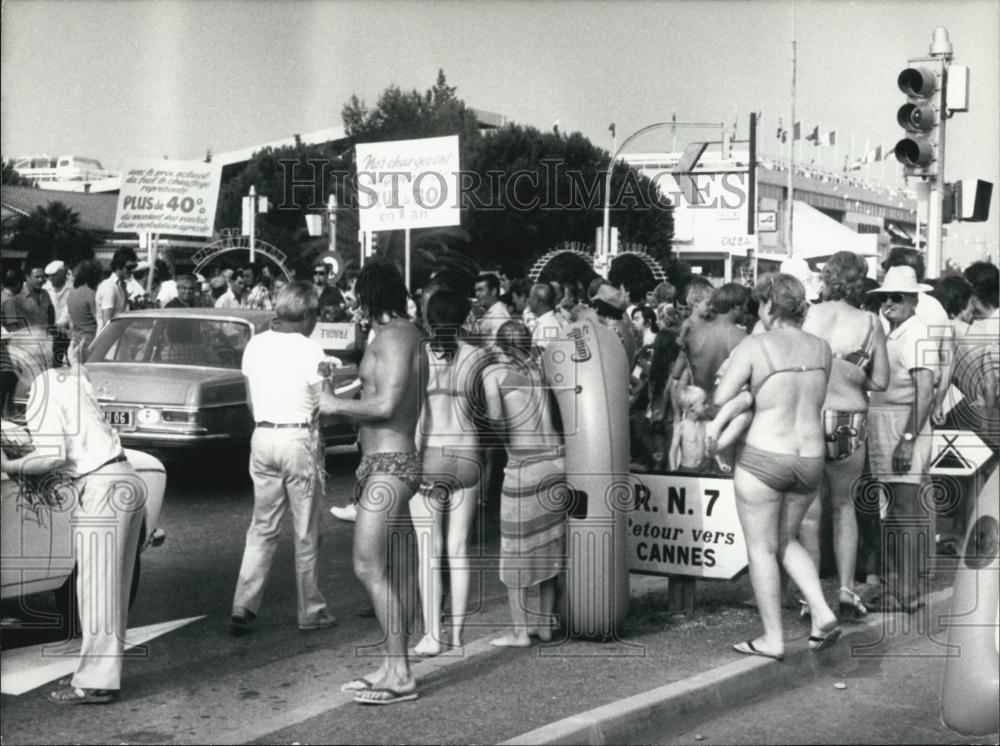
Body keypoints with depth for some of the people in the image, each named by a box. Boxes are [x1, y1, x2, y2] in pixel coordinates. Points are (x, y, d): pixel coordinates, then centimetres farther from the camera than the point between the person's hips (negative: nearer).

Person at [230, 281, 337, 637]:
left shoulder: (255, 345, 4)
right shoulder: (309, 349, -13)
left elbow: (250, 400, 12)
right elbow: (326, 404, -10)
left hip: (262, 437, 5)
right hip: (300, 439, -5)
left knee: (262, 527, 12)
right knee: (306, 533, 7)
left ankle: (243, 607, 4)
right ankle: (311, 611, 15)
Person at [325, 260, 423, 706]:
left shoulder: (391, 336, -14)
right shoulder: (408, 333, 16)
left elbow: (385, 404, -22)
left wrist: (336, 405, -9)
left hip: (388, 465, -10)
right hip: (395, 462, 10)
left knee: (369, 567, -10)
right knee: (391, 571, 11)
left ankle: (400, 675, -8)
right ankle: (394, 669, 17)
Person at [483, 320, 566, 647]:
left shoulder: (493, 372, -2)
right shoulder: (542, 369, 12)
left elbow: (495, 419, -13)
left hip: (523, 465, -5)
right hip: (557, 459, 5)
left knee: (517, 549, 6)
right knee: (550, 545, 15)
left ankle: (519, 630, 8)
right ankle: (546, 623, 22)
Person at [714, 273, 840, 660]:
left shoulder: (754, 346, -12)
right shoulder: (821, 348, 5)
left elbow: (720, 399, -12)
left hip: (763, 457, -6)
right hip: (811, 458, 6)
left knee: (761, 548, 7)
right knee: (785, 541, 23)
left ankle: (772, 639, 11)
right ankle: (822, 615, 10)